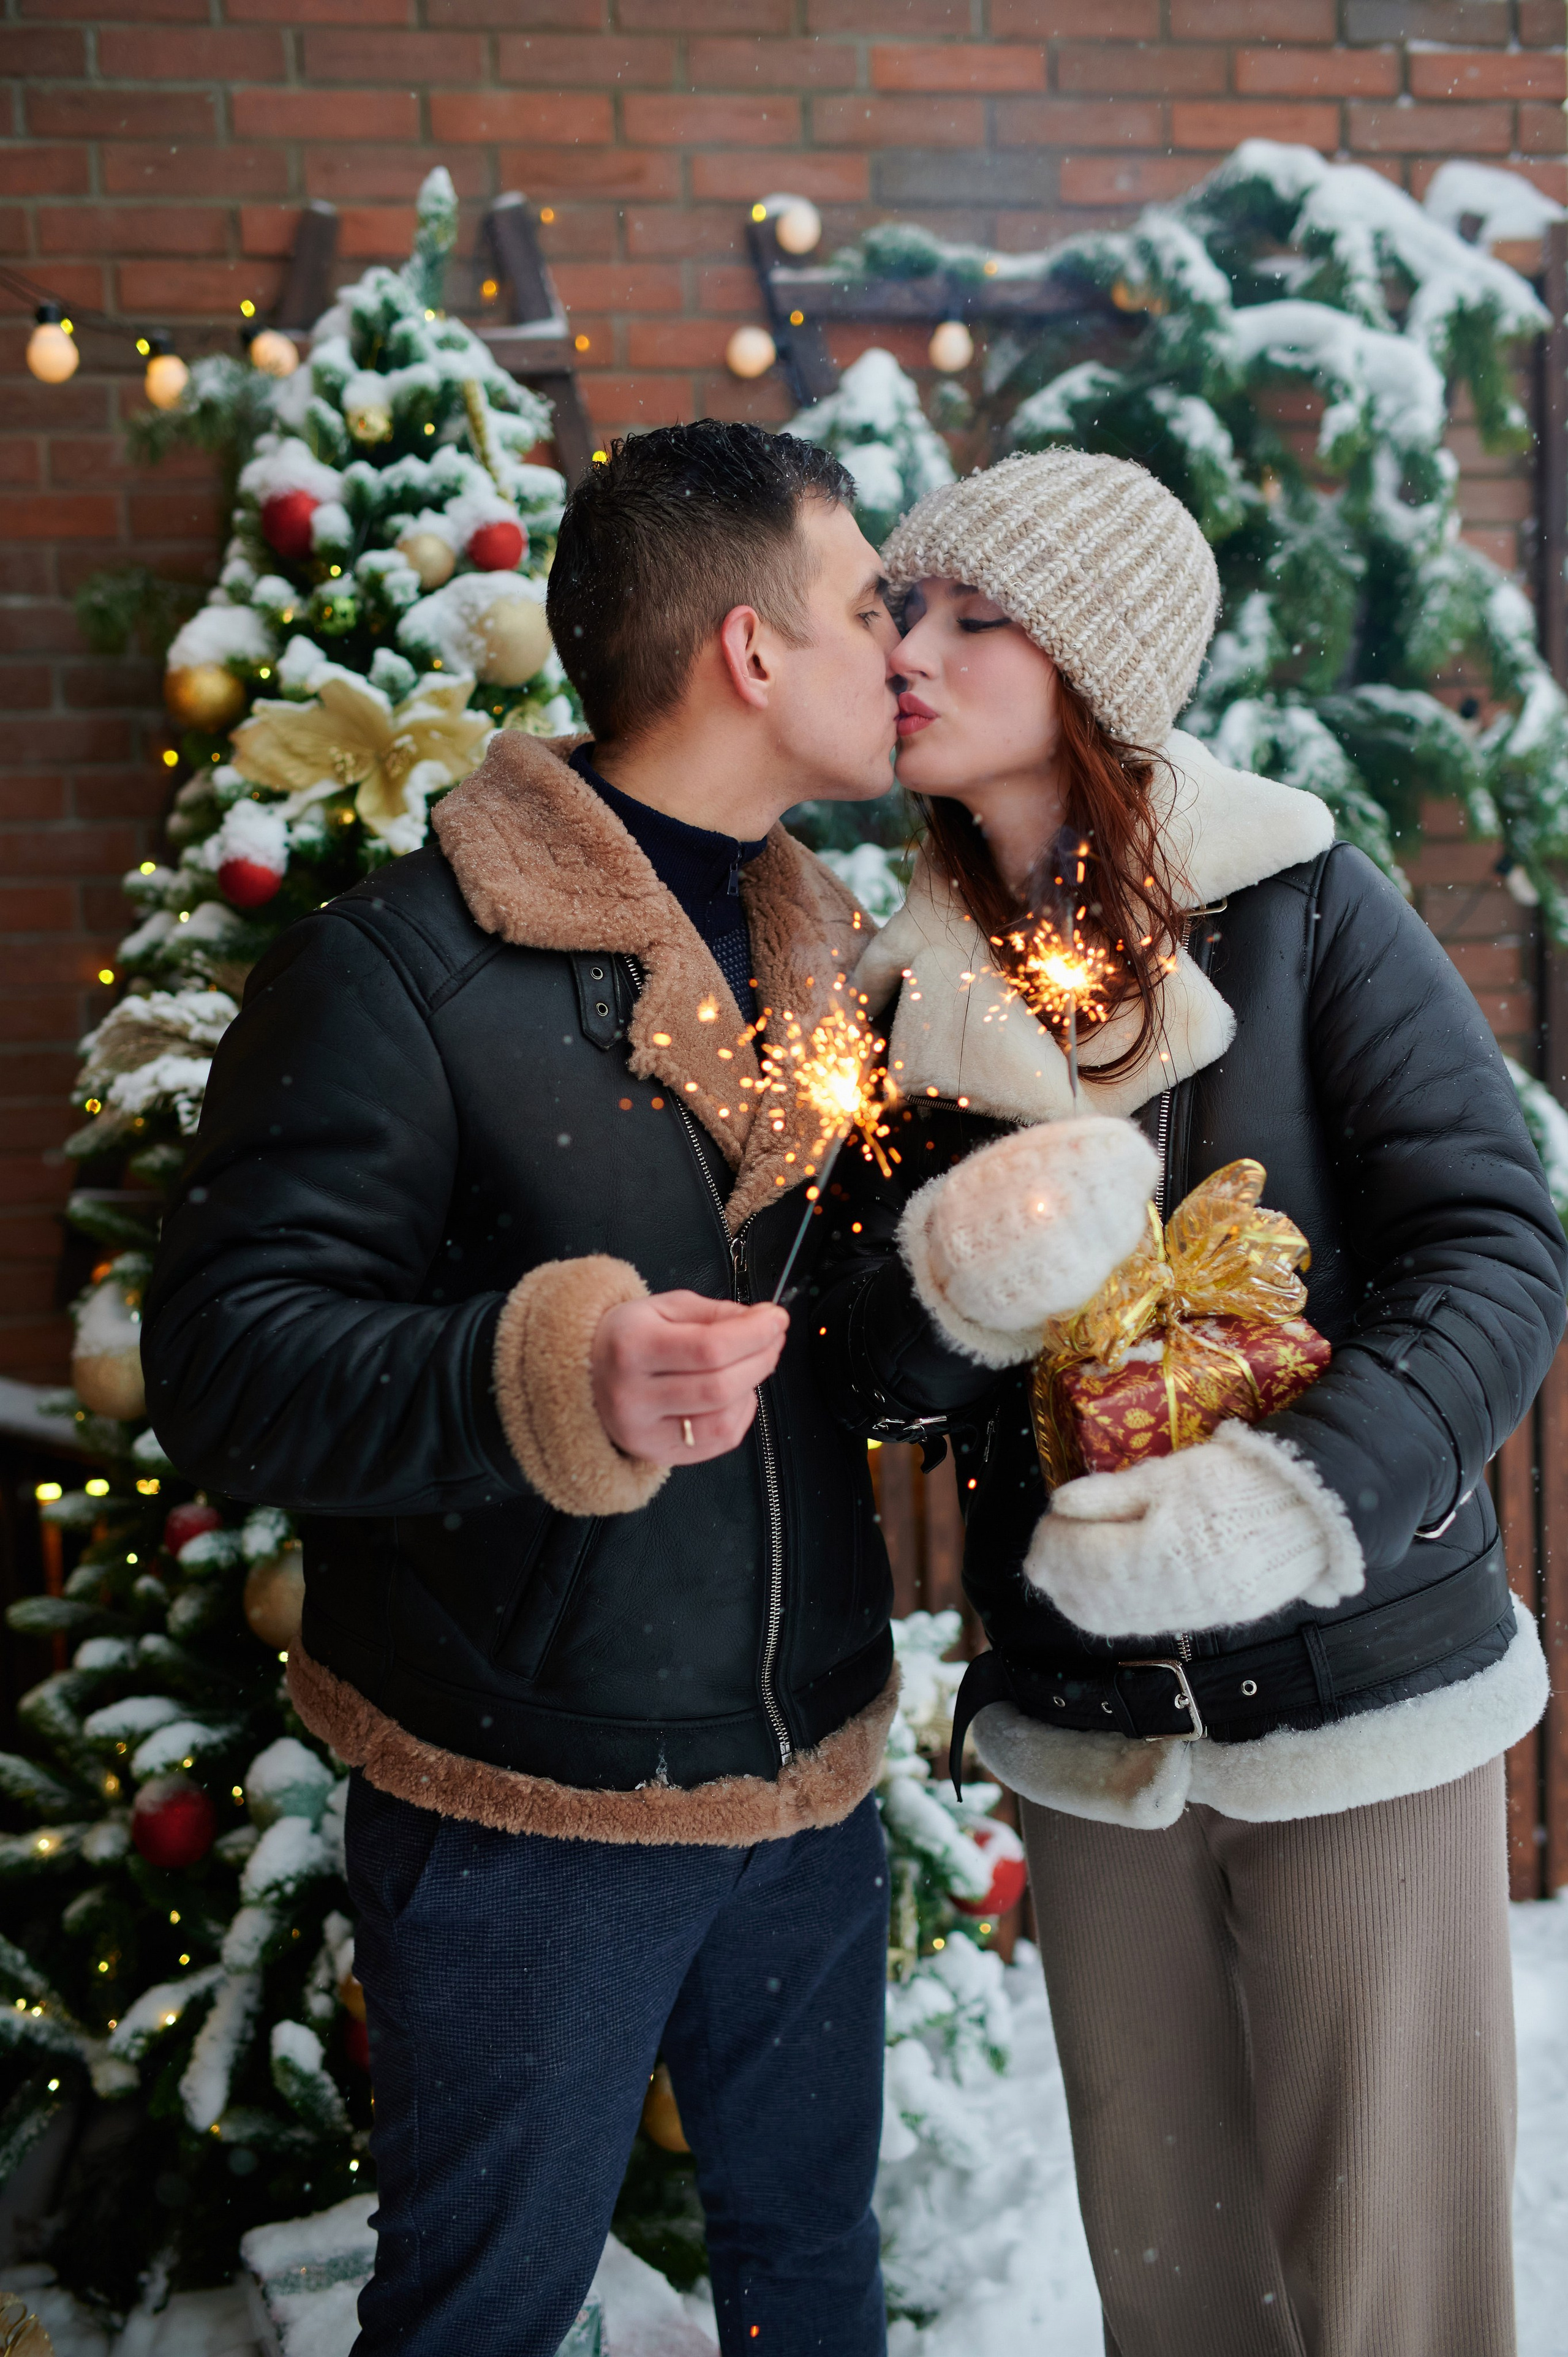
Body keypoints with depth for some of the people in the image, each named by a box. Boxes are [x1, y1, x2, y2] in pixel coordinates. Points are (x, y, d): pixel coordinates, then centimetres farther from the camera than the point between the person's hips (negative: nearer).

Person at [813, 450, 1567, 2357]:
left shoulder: (1303, 912, -7)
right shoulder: (914, 995, 5)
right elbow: (851, 1371, 1)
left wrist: (1304, 1497, -28)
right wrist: (952, 1276, -21)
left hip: (1358, 1701, -3)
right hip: (1089, 1733, 4)